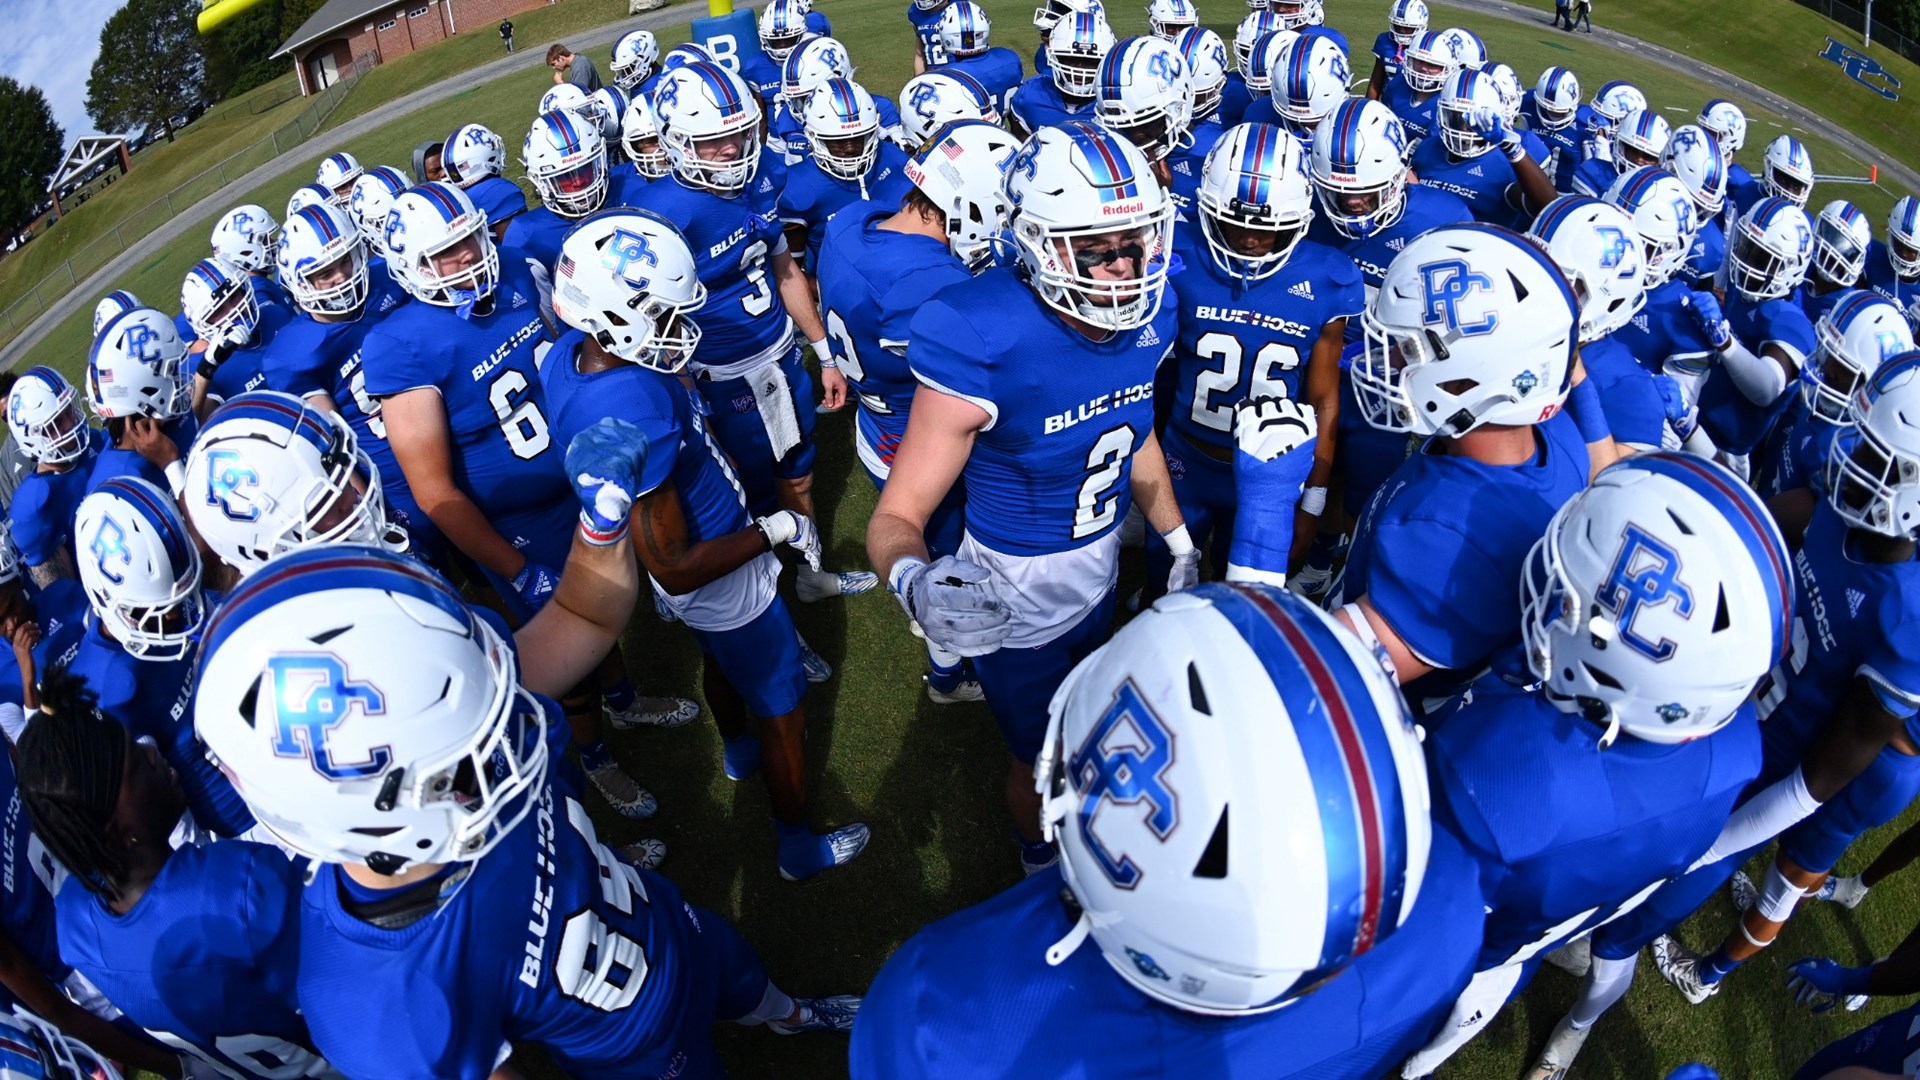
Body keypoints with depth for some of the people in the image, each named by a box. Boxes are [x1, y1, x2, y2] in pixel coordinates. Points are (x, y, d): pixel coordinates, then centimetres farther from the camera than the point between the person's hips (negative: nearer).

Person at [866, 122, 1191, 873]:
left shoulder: (1144, 315, -14)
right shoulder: (983, 350, -35)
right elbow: (898, 516, -31)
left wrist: (1182, 546, 11)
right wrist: (914, 580, -53)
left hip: (1101, 569, 6)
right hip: (1014, 598, -5)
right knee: (1040, 758, 19)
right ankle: (1040, 864, 54)